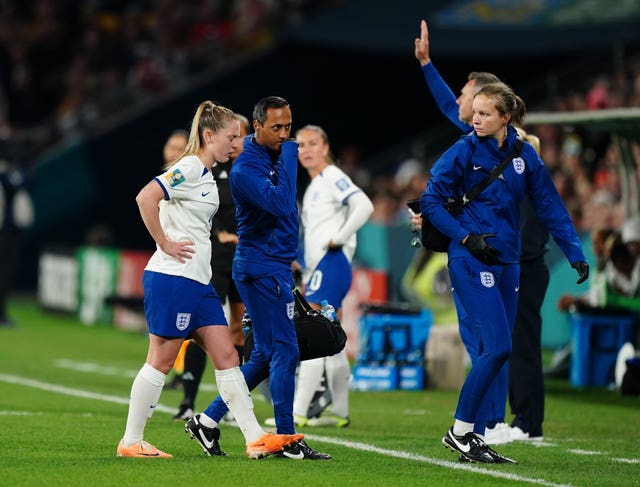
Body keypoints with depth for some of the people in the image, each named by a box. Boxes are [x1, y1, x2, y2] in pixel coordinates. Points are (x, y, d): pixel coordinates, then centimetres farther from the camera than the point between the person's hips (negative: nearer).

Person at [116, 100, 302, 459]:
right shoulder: (189, 168, -13)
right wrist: (164, 244, -19)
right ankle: (131, 442, 5)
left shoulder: (206, 175, 17)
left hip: (198, 282, 10)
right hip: (171, 278, -10)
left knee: (227, 356, 4)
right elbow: (146, 198, -26)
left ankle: (256, 439, 3)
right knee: (162, 359, -3)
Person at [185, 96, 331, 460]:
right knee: (284, 352, -8)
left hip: (275, 264, 10)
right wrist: (288, 157, -18)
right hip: (263, 268, -10)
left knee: (265, 356, 12)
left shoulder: (280, 152, 12)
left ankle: (208, 420, 16)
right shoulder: (246, 168, -16)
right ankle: (287, 440, -4)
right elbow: (279, 203, -29)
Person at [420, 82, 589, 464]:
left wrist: (575, 254, 1)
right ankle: (460, 431, -5)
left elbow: (550, 205, 9)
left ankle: (470, 434, 11)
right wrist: (465, 237, -14)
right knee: (498, 347, -15)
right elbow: (431, 201, -3)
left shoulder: (524, 155, 6)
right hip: (471, 261, -6)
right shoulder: (464, 151, -5)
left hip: (507, 261, 6)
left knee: (494, 353, 5)